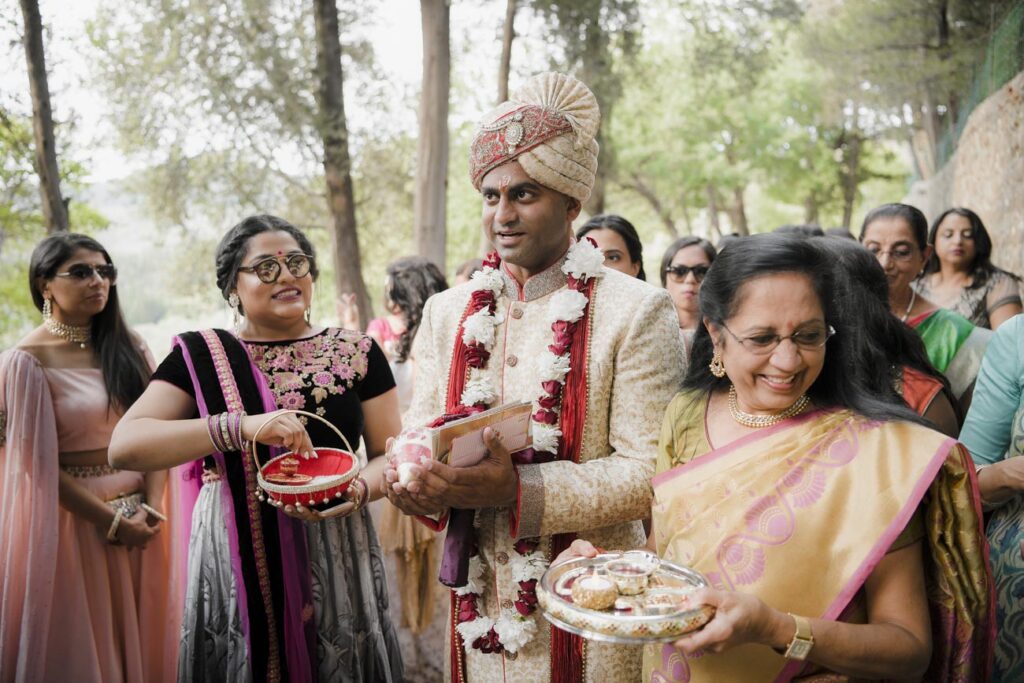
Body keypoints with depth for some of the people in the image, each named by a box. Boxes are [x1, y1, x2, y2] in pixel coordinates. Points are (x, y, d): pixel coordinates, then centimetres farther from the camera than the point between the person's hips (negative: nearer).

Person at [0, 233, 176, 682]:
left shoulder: (127, 346, 6)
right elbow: (38, 462, -10)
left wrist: (151, 506, -8)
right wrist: (112, 521, -10)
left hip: (141, 518, 4)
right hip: (75, 520, -4)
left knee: (140, 635, 14)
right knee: (82, 646, 8)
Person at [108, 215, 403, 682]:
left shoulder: (357, 353, 2)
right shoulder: (201, 356, -1)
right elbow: (124, 446, -12)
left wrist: (359, 488, -18)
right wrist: (242, 426, -25)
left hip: (336, 562, 1)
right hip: (235, 568, -1)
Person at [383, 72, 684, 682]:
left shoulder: (636, 311, -11)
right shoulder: (447, 311, 5)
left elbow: (646, 470, -15)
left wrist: (518, 490, -27)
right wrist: (416, 480, -15)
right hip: (479, 601, 4)